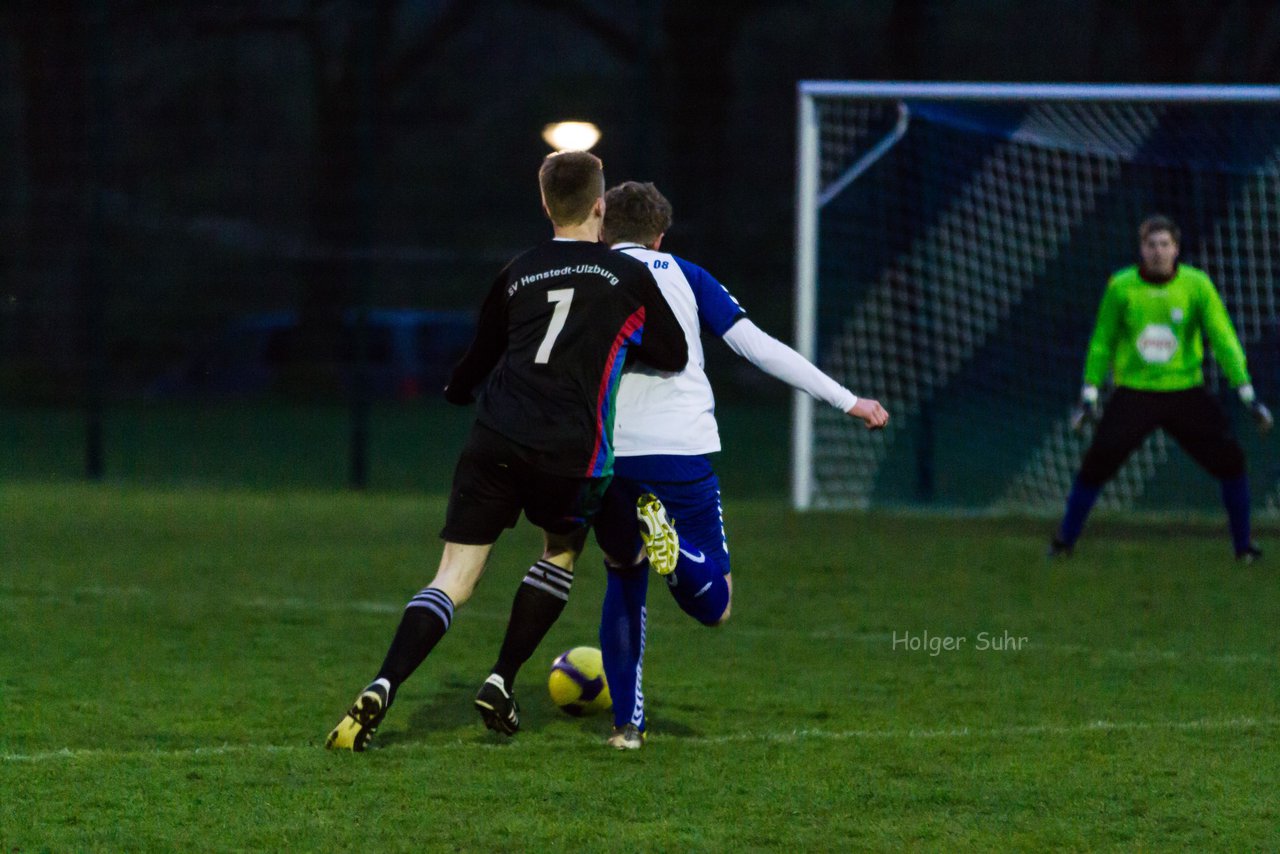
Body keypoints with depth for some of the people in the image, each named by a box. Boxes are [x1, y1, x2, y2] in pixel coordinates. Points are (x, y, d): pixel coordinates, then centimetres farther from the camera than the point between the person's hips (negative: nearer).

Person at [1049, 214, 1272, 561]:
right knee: (1096, 463, -10)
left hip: (1186, 393, 0)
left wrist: (1247, 392, -12)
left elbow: (1223, 338, -6)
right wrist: (1089, 394, 5)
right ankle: (1064, 541, 7)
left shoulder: (1197, 285, -5)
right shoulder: (1121, 287, -3)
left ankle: (1243, 545, 8)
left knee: (1230, 459, -8)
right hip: (1134, 394, 0)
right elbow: (1102, 343, 7)